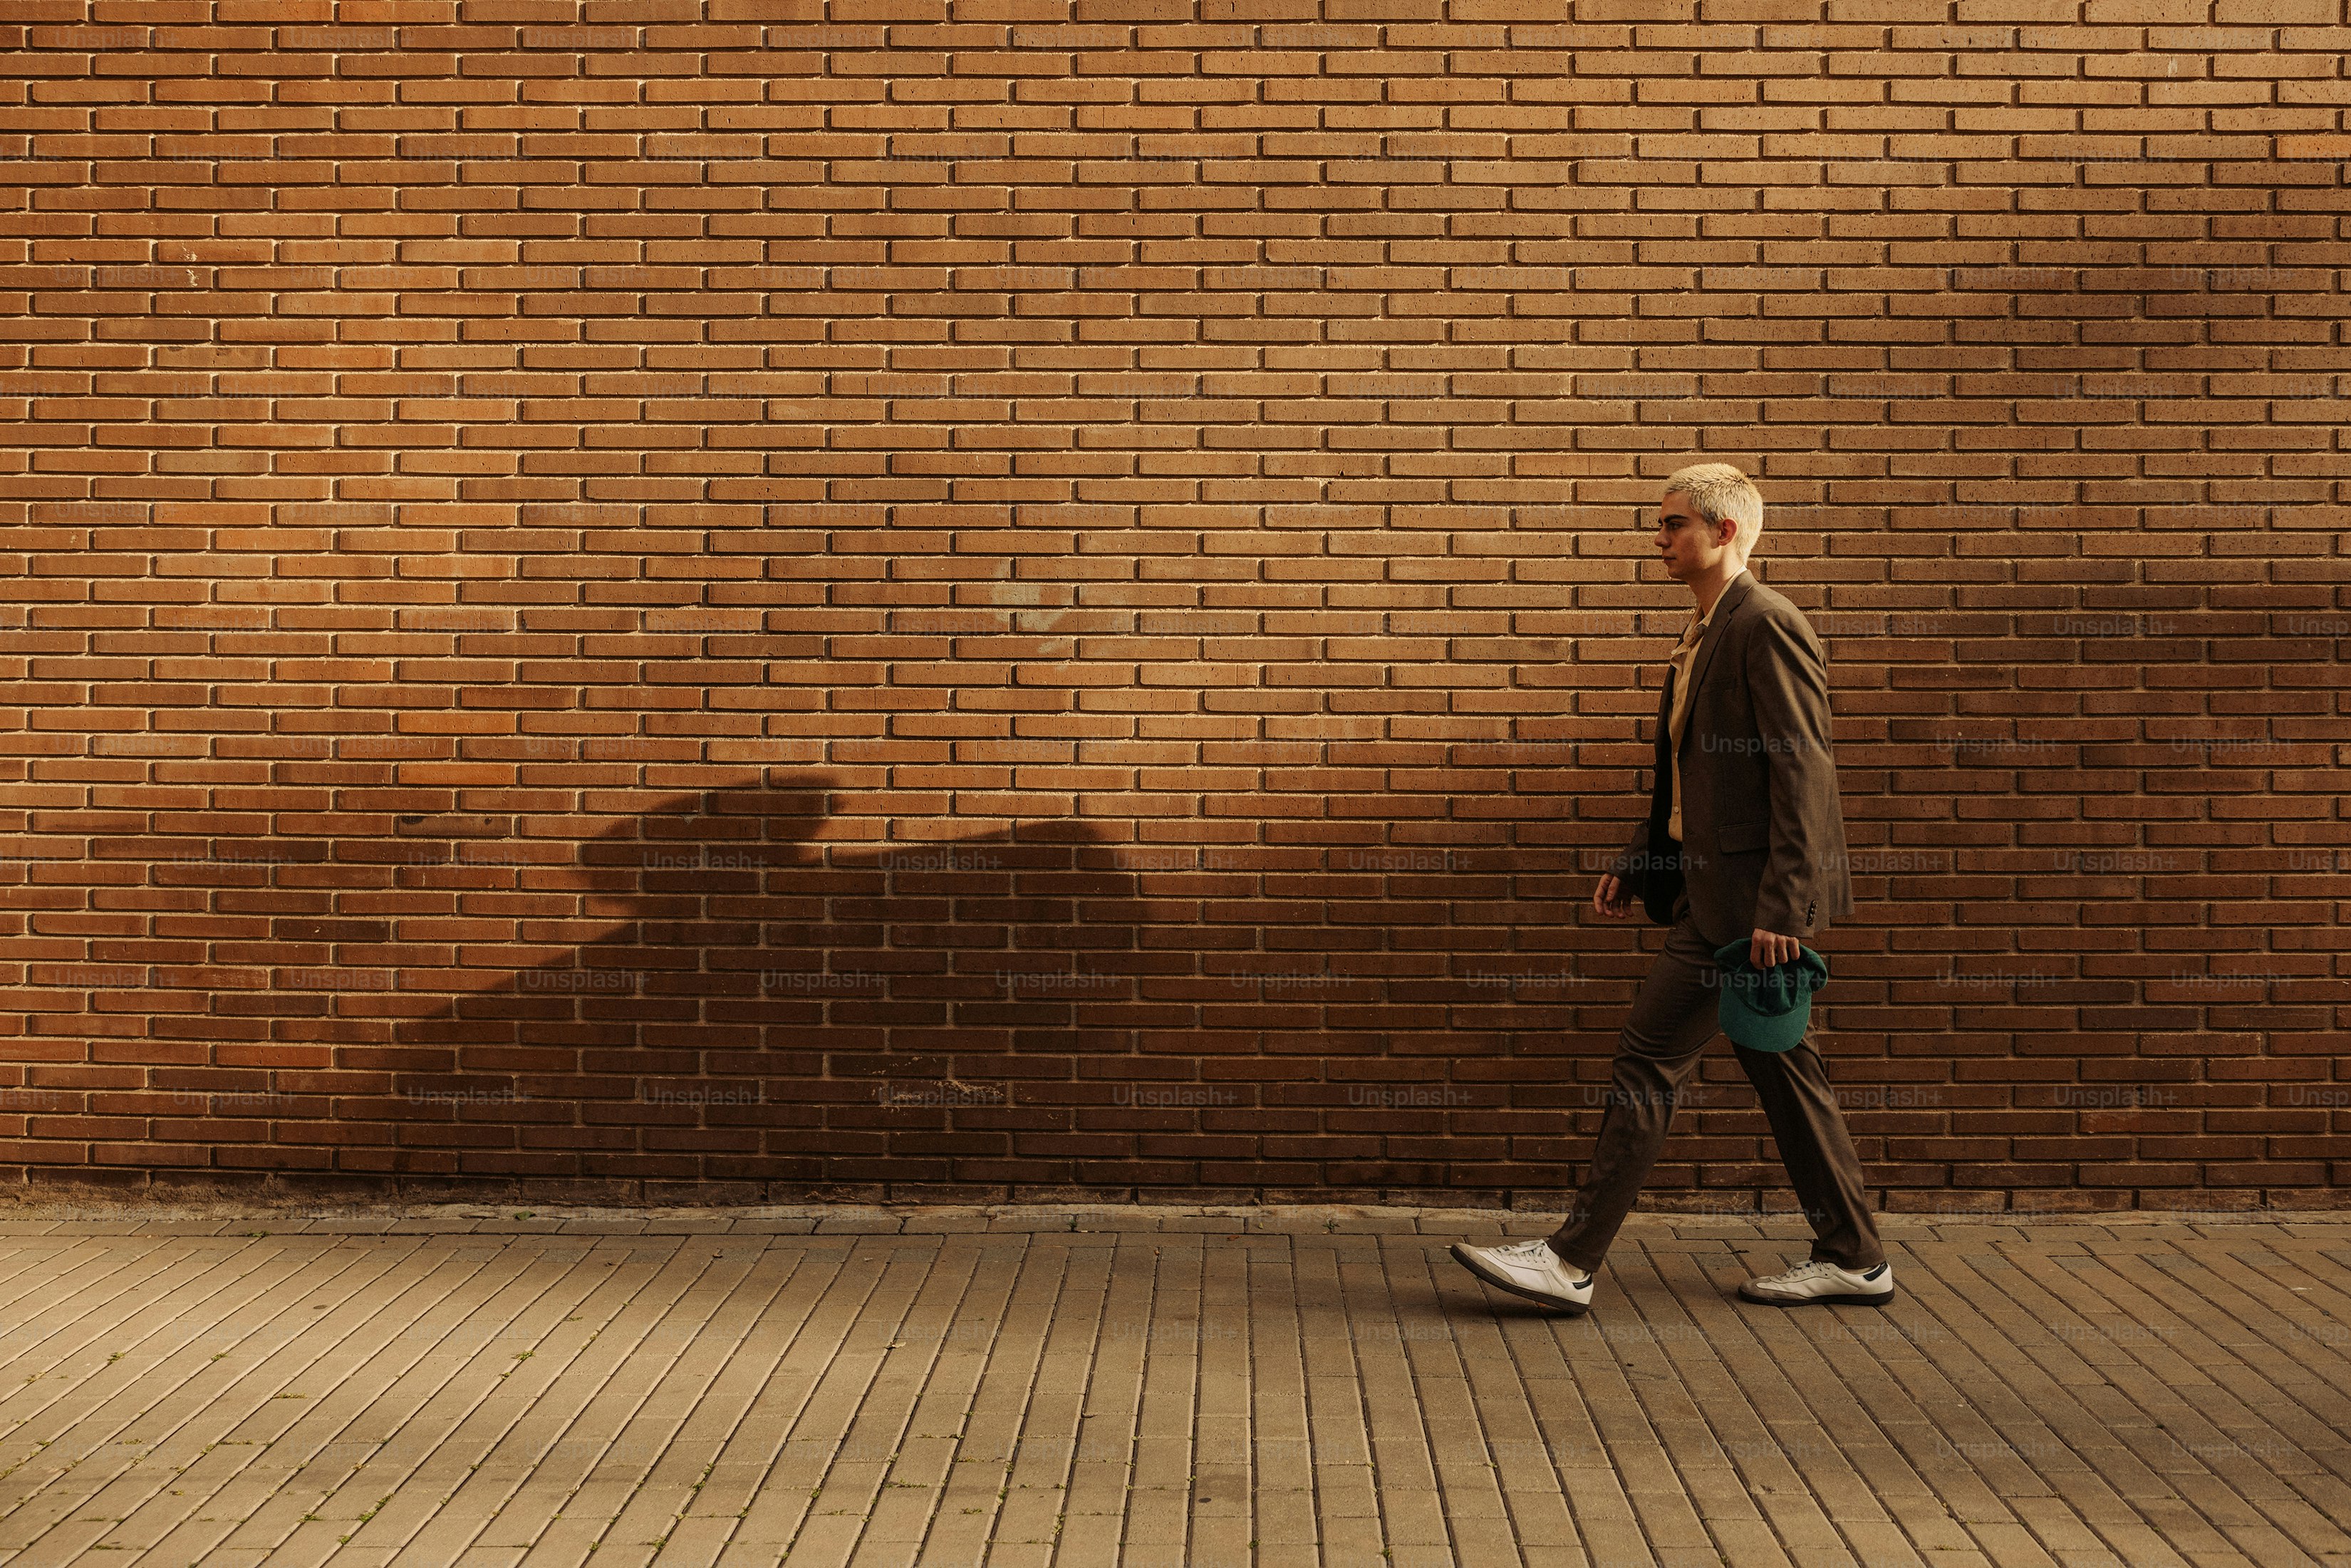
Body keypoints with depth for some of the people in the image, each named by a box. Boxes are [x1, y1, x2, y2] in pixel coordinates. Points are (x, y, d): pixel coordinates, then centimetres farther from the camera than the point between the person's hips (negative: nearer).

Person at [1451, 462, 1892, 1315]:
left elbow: (1804, 773, -19)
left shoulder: (1767, 625, -14)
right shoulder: (1707, 634, 18)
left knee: (1647, 1060, -8)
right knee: (1780, 1064, 14)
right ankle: (1852, 1257, 22)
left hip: (1744, 892, -10)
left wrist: (1779, 907, -23)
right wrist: (1635, 863, 17)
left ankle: (1572, 1260, -3)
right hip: (1708, 880, 10)